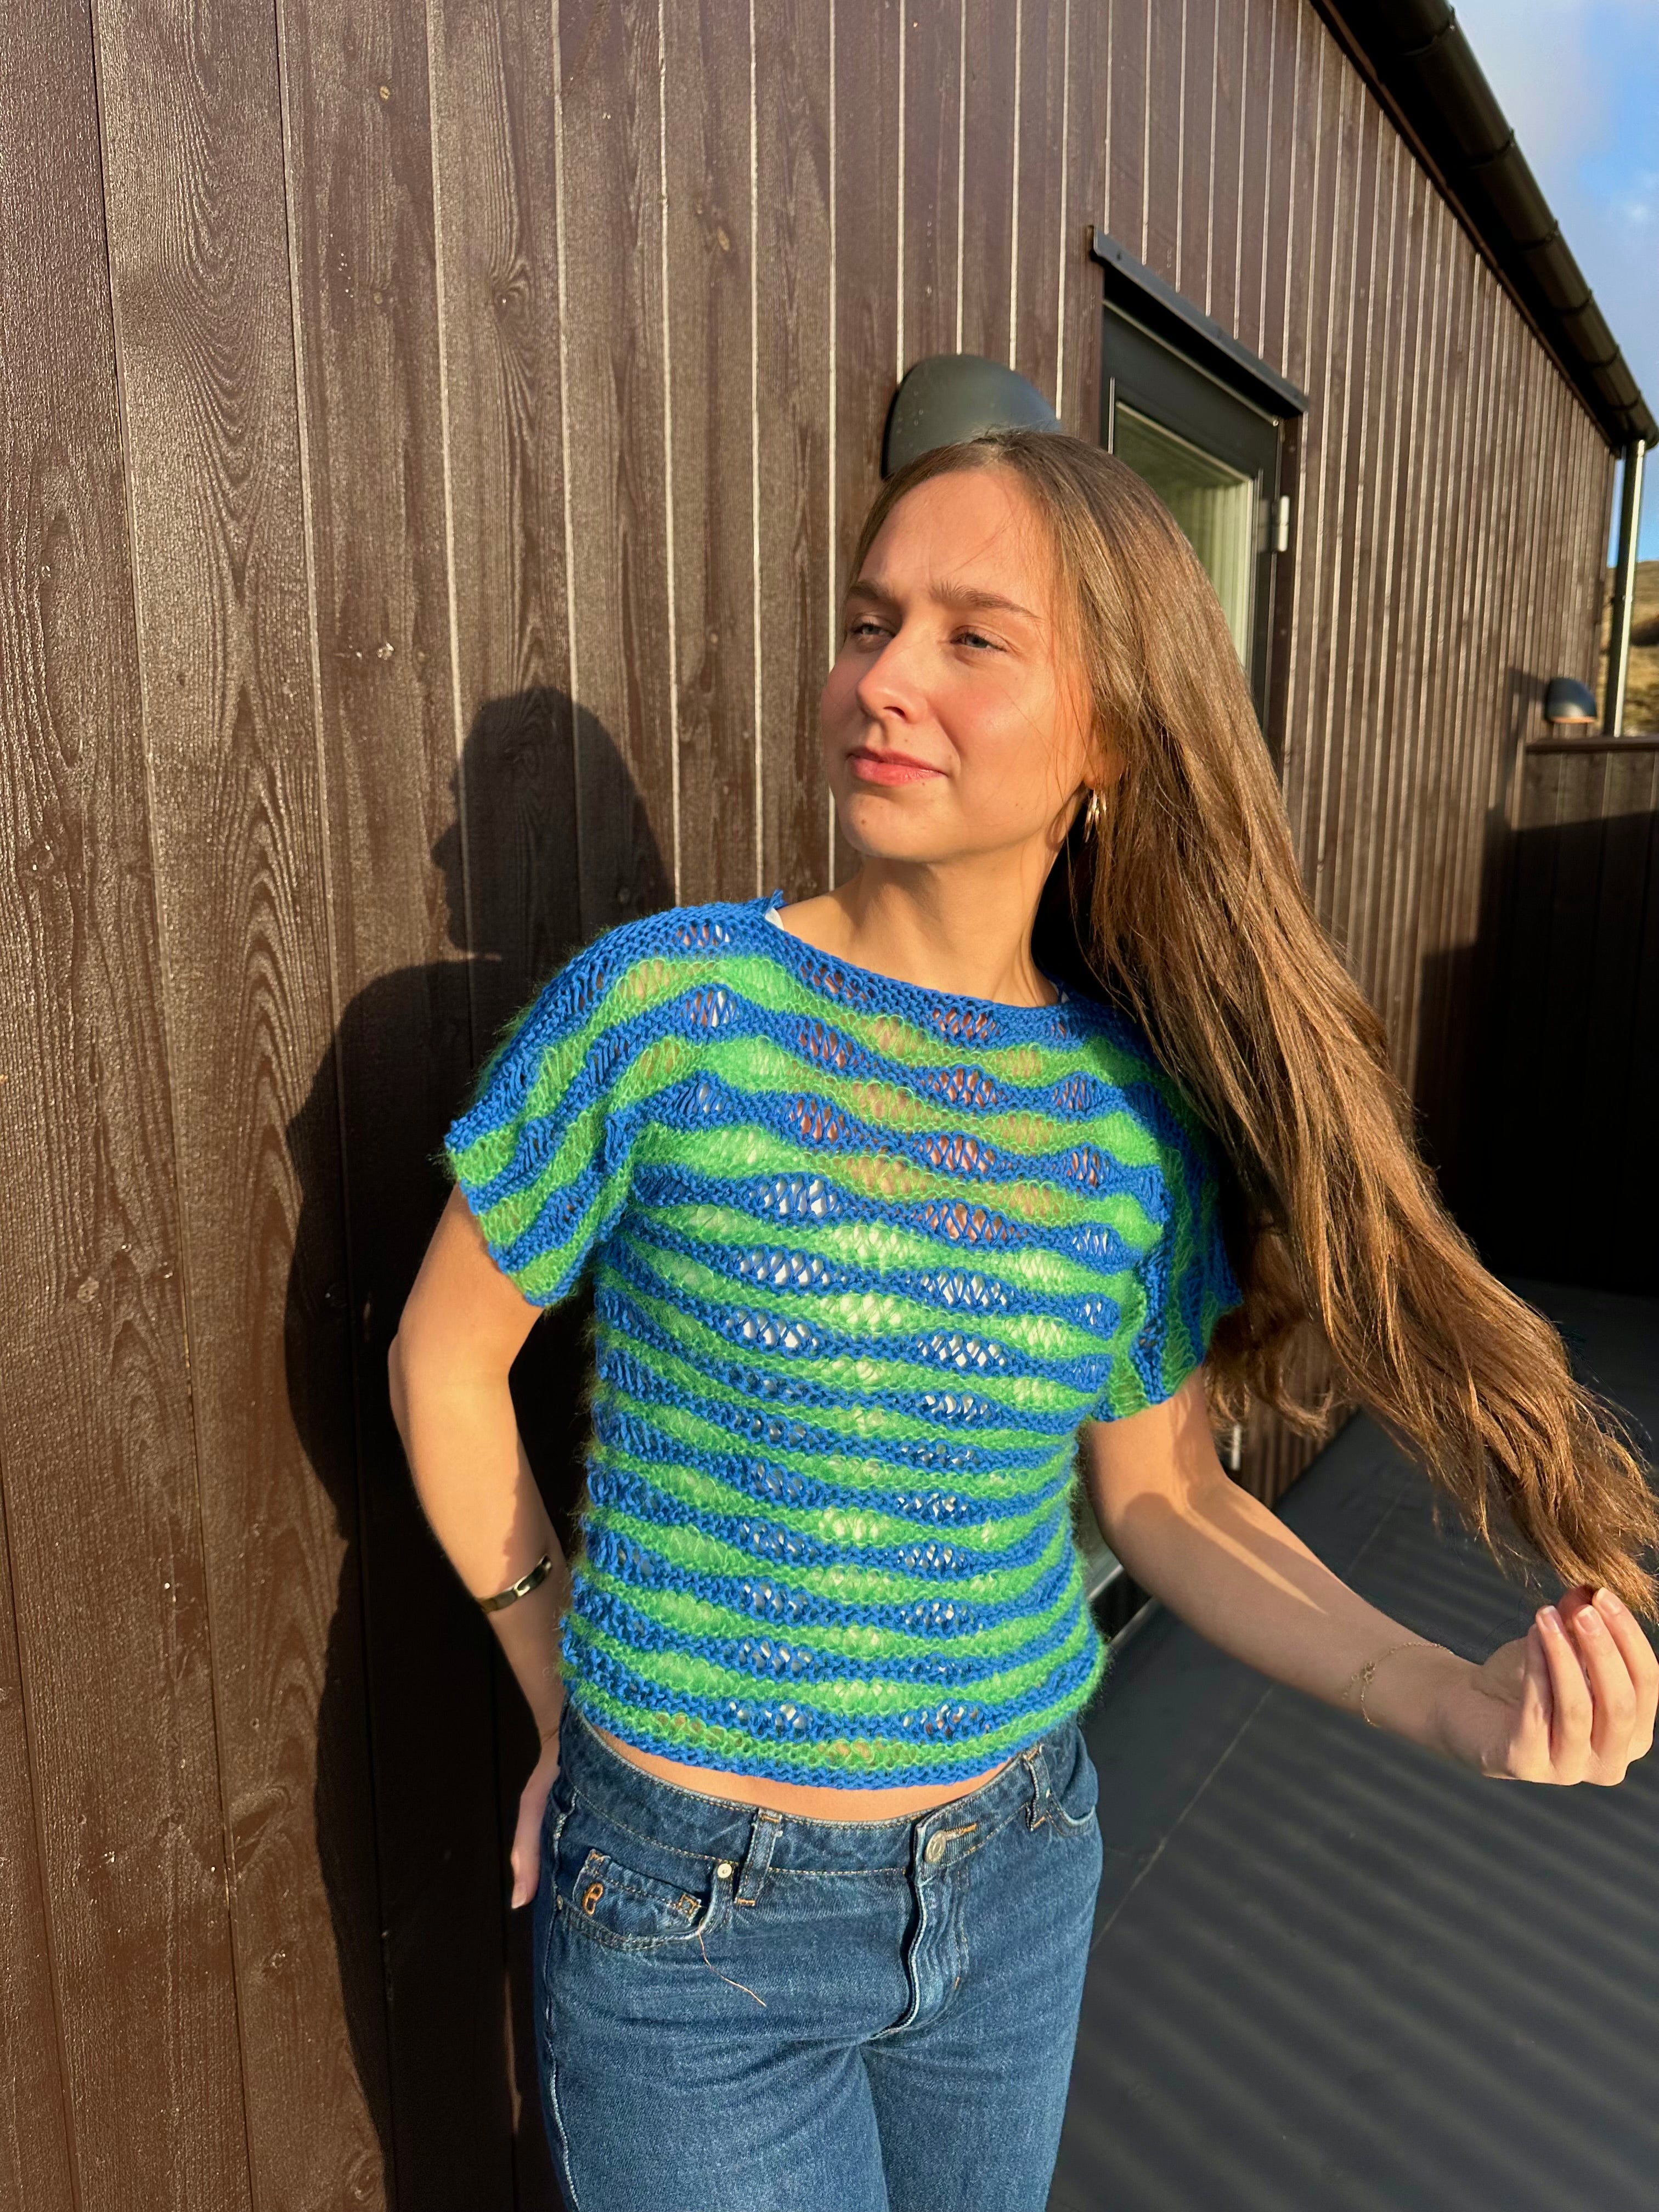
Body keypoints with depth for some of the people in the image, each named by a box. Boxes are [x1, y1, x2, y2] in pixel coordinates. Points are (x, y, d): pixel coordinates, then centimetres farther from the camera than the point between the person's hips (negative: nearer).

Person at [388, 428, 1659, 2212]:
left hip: (1015, 1874, 4)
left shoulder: (1143, 1111, -9)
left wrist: (1455, 1700, -14)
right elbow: (446, 1357, -7)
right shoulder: (664, 1006, -19)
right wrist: (565, 1698, 0)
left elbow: (1162, 1496, -1)